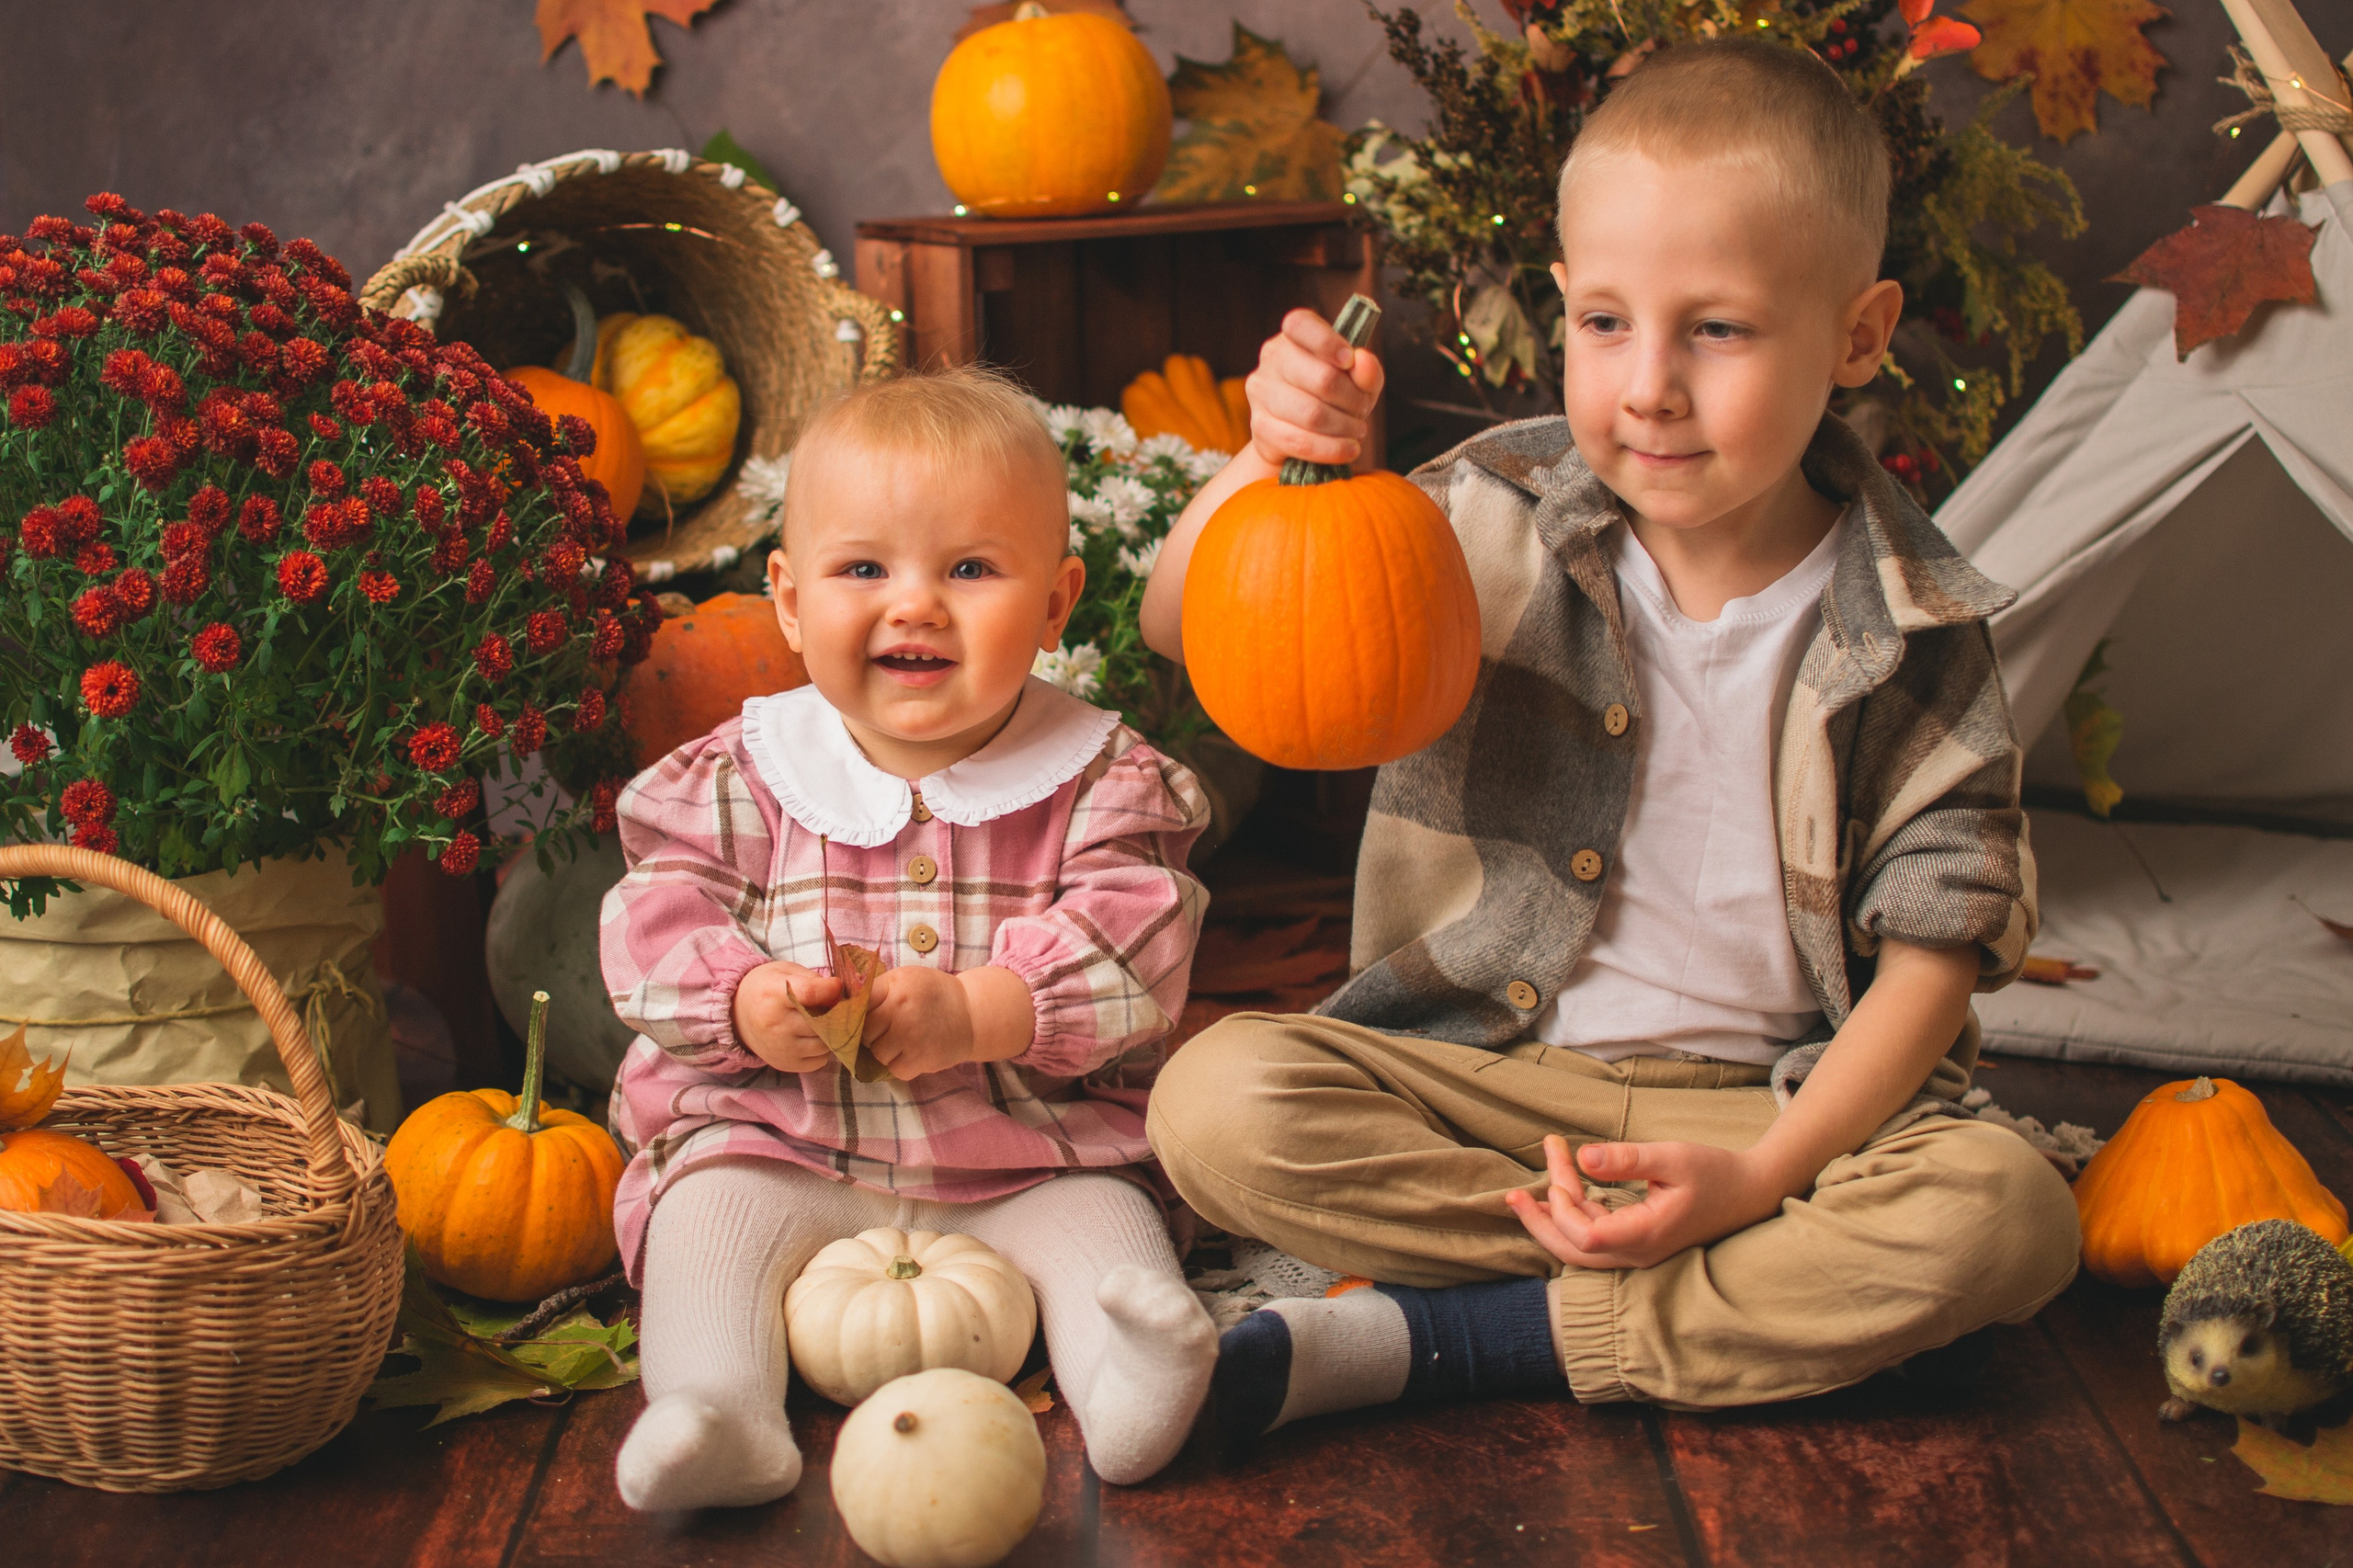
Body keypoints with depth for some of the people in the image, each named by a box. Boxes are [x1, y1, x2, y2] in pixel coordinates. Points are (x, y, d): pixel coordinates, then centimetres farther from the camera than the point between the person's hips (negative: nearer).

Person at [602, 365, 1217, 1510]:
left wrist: (976, 1014, -28)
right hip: (777, 1142, 1)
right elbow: (658, 929, -3)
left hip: (1033, 1157, 0)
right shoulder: (734, 782, 2)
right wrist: (749, 1002, -24)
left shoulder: (1100, 782, -3)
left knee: (1101, 1222, -23)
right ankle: (718, 1413, -37)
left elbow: (1131, 953, -14)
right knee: (710, 1212, -22)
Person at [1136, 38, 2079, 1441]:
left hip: (1777, 1099, 0)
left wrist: (1761, 1176, -19)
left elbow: (1933, 941, -5)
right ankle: (1785, 1287, -19)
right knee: (1221, 1101, -26)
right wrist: (1274, 459, -26)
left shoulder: (1916, 630, -6)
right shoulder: (1500, 522, -5)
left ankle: (1419, 1340, -24)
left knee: (2007, 1215, -29)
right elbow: (1188, 630, -5)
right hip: (1483, 1071, 1)